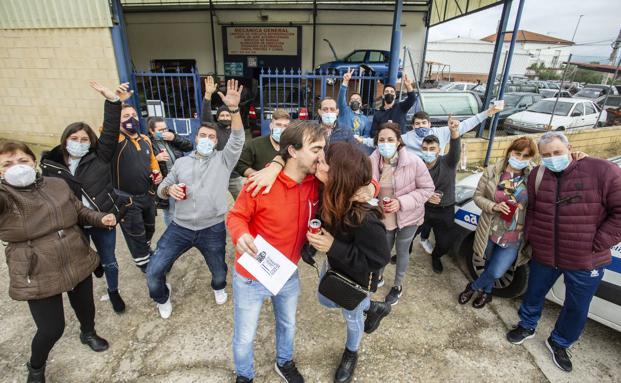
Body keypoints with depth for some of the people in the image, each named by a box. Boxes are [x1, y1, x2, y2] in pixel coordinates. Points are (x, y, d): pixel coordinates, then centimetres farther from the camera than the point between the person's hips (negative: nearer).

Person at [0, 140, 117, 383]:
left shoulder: (57, 184, 1)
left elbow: (80, 212, 13)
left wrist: (101, 219, -4)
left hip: (78, 263, 4)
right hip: (38, 276, -4)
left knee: (85, 307, 22)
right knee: (51, 329, 4)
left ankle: (88, 334, 56)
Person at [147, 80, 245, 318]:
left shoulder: (223, 159, 0)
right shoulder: (181, 162, 10)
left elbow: (238, 139, -18)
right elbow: (161, 188, 15)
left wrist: (233, 109, -32)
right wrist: (169, 189, -11)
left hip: (213, 229, -2)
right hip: (180, 227, 2)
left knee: (219, 272, 16)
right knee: (153, 272, 1)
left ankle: (219, 288, 53)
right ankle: (162, 299, 35)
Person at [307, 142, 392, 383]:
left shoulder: (366, 219, -40)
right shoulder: (334, 196, -25)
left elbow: (378, 260, -30)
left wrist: (333, 247, -35)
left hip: (356, 278, -6)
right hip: (334, 266, 7)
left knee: (351, 316, 23)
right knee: (325, 301, 32)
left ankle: (351, 353, 58)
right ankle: (374, 308, 51)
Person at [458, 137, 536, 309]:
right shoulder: (492, 171, -6)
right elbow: (478, 196, -3)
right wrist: (494, 206, -18)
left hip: (514, 238, -1)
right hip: (490, 231, 1)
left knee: (496, 272, 0)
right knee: (490, 265, 20)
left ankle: (473, 287, 29)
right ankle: (486, 292, 47)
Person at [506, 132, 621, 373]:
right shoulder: (537, 175, -2)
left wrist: (595, 246, -15)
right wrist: (531, 237, -1)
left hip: (585, 262, -2)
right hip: (543, 256, 2)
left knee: (577, 308, 16)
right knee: (534, 294, 20)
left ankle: (559, 343, 41)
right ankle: (527, 327, 46)